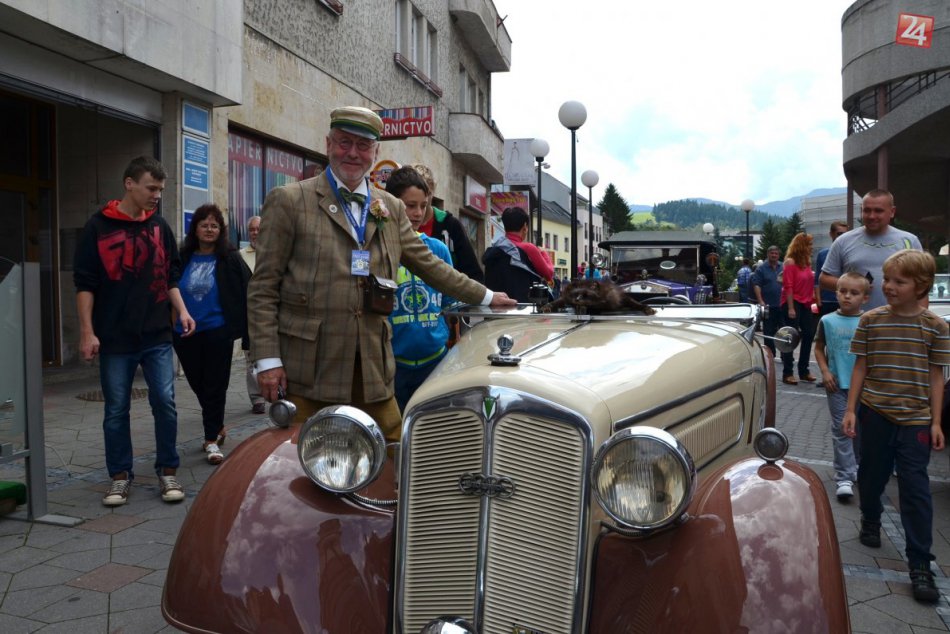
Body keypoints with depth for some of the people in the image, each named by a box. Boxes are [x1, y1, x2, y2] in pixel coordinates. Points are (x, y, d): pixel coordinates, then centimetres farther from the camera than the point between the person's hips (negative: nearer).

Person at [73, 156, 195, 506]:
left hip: (158, 336, 2)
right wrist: (88, 332, -8)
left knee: (165, 403, 0)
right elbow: (85, 283, -3)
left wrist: (182, 311, -2)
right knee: (116, 410, 8)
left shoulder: (160, 227, 8)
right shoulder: (99, 227, -2)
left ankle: (167, 471, 14)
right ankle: (120, 475, 21)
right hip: (115, 339, -2)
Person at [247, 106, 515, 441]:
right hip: (309, 370, -4)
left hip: (373, 369, 4)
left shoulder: (392, 209, 15)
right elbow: (264, 286, -2)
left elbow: (428, 264, 21)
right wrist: (267, 359, -9)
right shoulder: (288, 201, 1)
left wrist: (486, 297, 20)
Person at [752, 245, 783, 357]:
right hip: (768, 306, -3)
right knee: (769, 332, 3)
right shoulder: (761, 268, 0)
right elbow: (756, 285, -6)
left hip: (782, 305, 3)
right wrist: (760, 301, -16)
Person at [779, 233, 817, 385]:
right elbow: (788, 287, -16)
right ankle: (787, 373, 2)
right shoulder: (790, 262, -11)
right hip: (793, 303, -8)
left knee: (809, 334, 9)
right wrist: (790, 308, -20)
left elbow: (809, 282, 18)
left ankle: (804, 371, 20)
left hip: (805, 303, 8)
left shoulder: (806, 262, 12)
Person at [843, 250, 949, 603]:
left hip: (915, 419, -1)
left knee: (916, 489, -1)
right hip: (875, 413, 1)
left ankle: (920, 565, 7)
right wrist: (850, 409, 0)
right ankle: (870, 523, 43)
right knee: (871, 475, 16)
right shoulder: (870, 321, -2)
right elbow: (861, 367, 2)